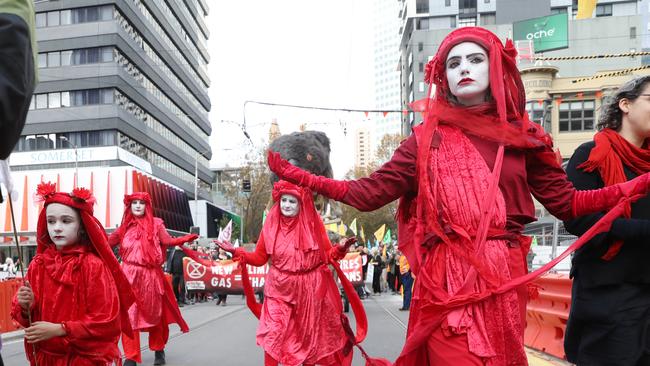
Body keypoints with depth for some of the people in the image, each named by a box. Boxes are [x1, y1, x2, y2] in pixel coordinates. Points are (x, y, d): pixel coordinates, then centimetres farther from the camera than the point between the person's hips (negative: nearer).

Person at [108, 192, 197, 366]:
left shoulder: (155, 223, 4)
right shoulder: (126, 226, 10)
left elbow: (168, 241, -10)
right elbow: (108, 241, 13)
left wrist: (185, 239, -25)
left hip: (150, 274, -1)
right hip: (129, 274, 1)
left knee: (154, 313, 10)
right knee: (129, 314, -4)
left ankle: (158, 350, 29)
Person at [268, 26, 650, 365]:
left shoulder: (522, 137, 8)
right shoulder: (428, 138, 4)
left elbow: (567, 202, 9)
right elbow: (370, 192, 0)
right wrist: (299, 177, -5)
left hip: (505, 280, 2)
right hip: (446, 281, -2)